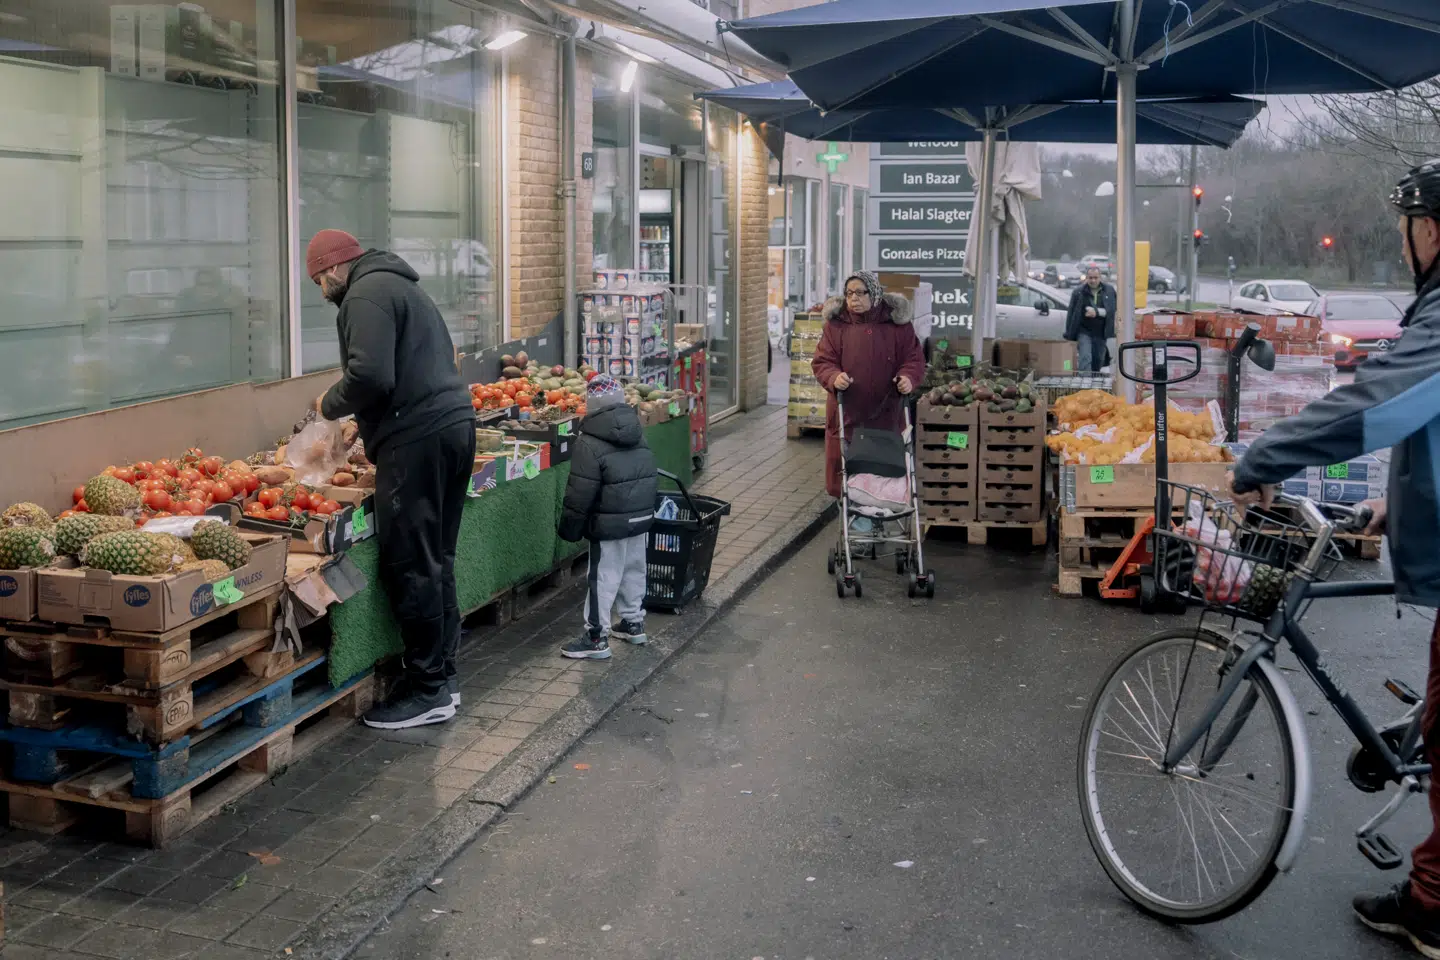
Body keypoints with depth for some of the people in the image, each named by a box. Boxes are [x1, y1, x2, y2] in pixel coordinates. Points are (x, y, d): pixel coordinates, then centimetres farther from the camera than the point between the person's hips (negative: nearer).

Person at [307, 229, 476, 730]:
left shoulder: (366, 294, -8)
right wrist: (365, 422, 26)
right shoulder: (402, 285, 24)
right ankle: (443, 676, 22)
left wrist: (330, 405, -2)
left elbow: (370, 376, -20)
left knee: (410, 567, -4)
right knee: (436, 561, 15)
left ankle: (428, 691, 2)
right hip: (454, 423, 10)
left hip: (417, 440, -10)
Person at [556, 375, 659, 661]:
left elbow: (580, 493, -16)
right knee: (634, 570, 19)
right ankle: (634, 622, 32)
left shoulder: (590, 443, -16)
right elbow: (651, 477, 15)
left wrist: (569, 527, -6)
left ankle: (596, 638, 2)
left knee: (604, 579, -2)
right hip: (642, 518, 7)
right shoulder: (639, 434, 7)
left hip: (610, 525, -7)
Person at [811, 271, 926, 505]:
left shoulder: (897, 322, 2)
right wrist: (834, 377, -21)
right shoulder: (836, 323, 2)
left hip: (885, 412, 0)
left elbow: (914, 358, 4)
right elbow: (822, 361, 1)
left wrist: (908, 377, -19)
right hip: (847, 410, 0)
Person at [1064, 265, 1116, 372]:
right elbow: (1071, 314, 0)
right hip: (1084, 331, -3)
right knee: (1085, 358, -16)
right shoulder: (1078, 292, -2)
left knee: (1098, 360, 13)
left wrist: (1096, 311, -21)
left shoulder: (1109, 290, 2)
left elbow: (1111, 310, -4)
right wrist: (1069, 334, -2)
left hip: (1100, 332, 3)